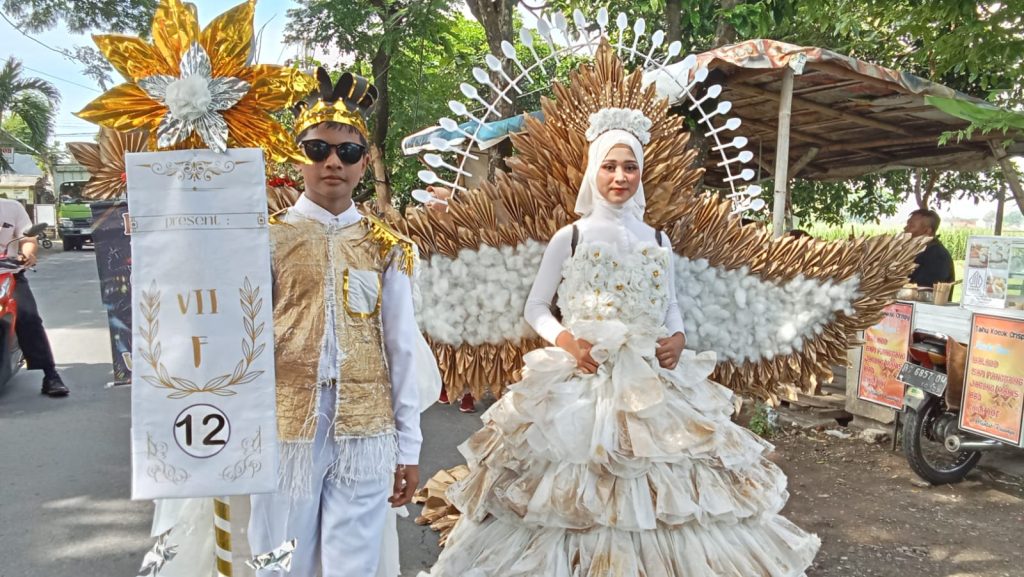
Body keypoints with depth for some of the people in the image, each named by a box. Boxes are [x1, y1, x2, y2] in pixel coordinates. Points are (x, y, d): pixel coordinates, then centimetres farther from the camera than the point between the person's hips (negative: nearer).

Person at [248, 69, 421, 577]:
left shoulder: (386, 247, 6)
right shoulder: (268, 239, 3)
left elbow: (402, 351, 7)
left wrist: (409, 446, 7)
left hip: (365, 430, 1)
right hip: (286, 425, -1)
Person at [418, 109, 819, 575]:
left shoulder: (657, 240, 9)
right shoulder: (569, 237, 0)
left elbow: (671, 306, 16)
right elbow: (535, 307, 4)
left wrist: (678, 338, -4)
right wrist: (565, 340, -13)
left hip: (653, 380, 3)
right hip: (581, 380, -3)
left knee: (662, 485, 6)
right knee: (576, 487, 0)